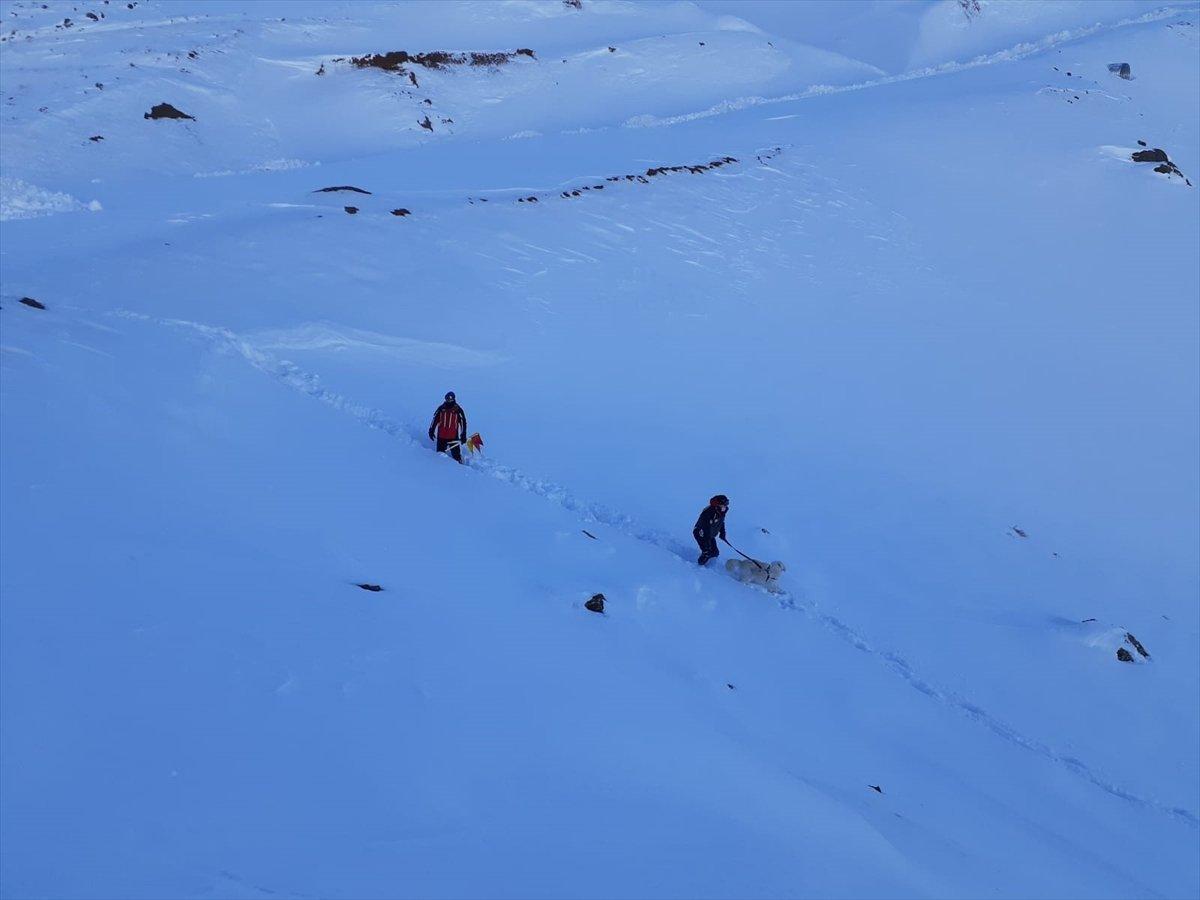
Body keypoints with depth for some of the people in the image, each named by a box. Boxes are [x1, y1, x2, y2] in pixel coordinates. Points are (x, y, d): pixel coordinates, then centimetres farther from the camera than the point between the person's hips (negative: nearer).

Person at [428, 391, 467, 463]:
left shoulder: (458, 410, -2)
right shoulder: (441, 408, 5)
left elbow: (463, 423, 0)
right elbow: (435, 420, 13)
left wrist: (463, 435, -2)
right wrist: (431, 431, 10)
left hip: (453, 437, -3)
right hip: (441, 436, 3)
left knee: (456, 454, -5)